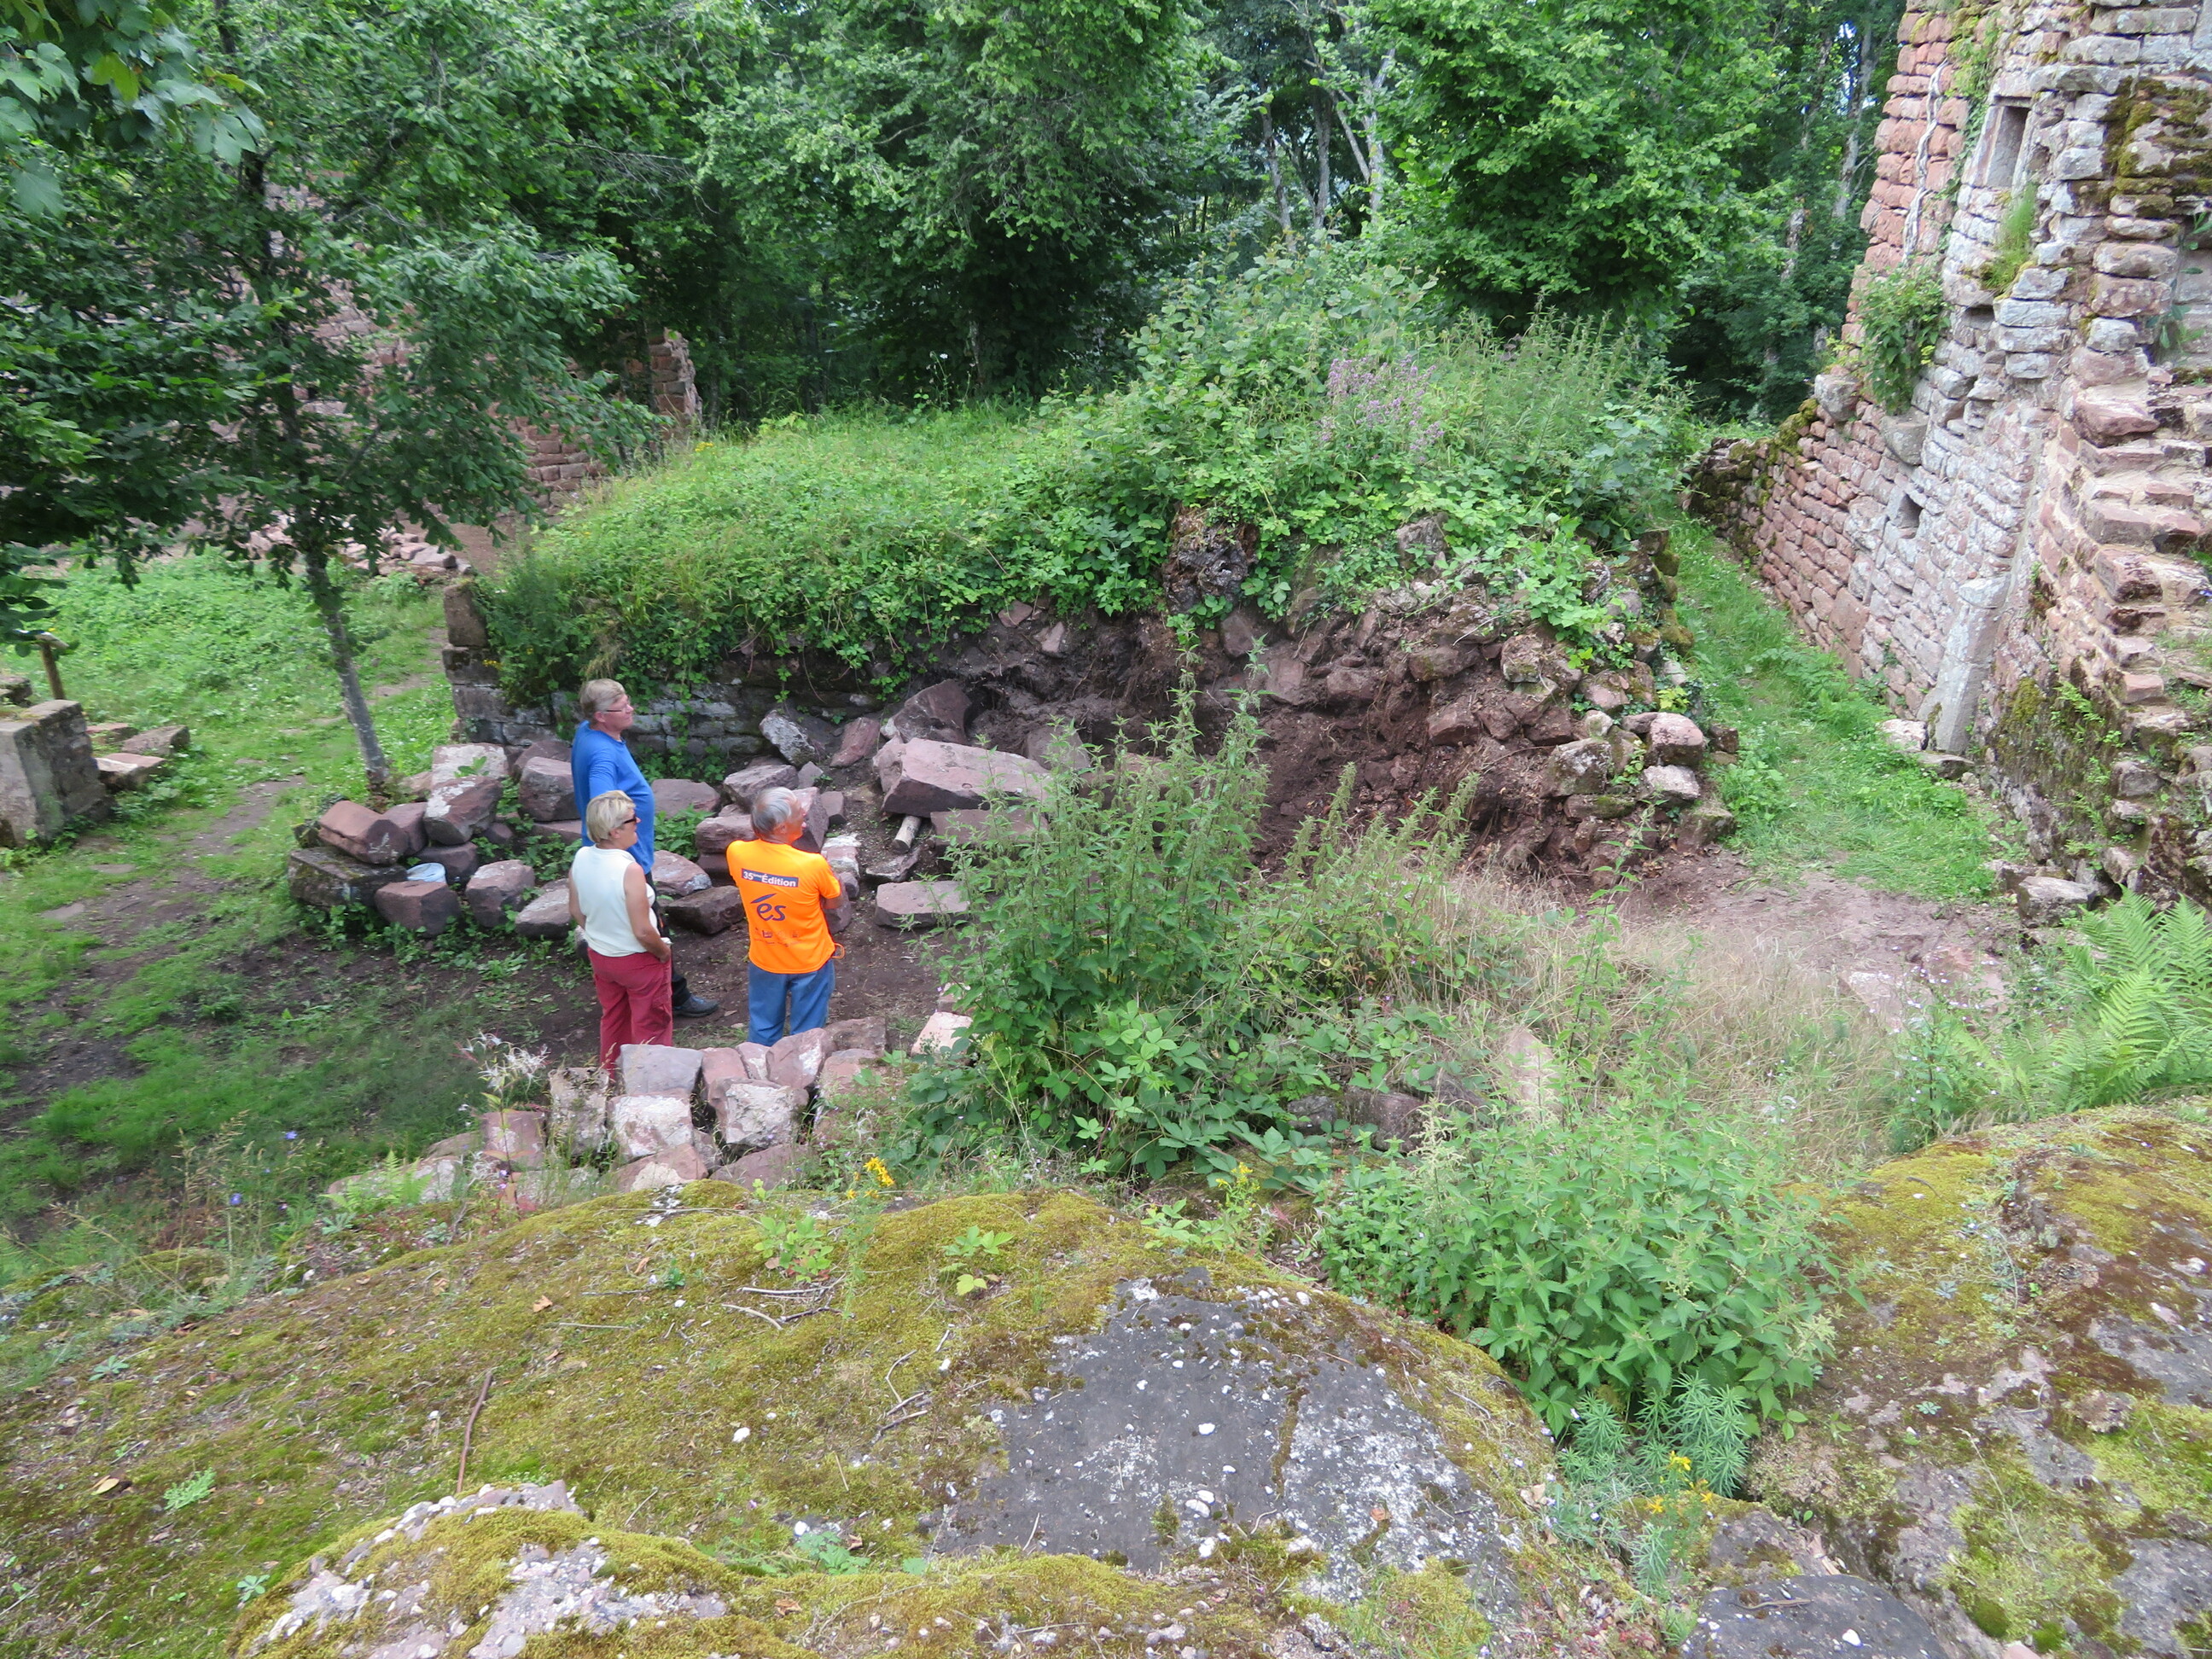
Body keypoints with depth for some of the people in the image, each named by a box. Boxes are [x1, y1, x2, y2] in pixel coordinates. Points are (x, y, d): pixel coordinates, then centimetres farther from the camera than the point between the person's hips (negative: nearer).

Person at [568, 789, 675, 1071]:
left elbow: (576, 912, 3)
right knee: (651, 1027, 14)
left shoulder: (581, 858, -12)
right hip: (638, 961, -7)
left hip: (599, 956, 7)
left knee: (612, 1021, 26)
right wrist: (664, 951, -9)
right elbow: (643, 932, -28)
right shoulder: (629, 870, -32)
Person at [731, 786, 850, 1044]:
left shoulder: (736, 853, -21)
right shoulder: (813, 865, -31)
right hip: (810, 963, -3)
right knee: (806, 1036, 19)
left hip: (764, 962, 3)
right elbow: (836, 903, -12)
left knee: (763, 1032, 25)